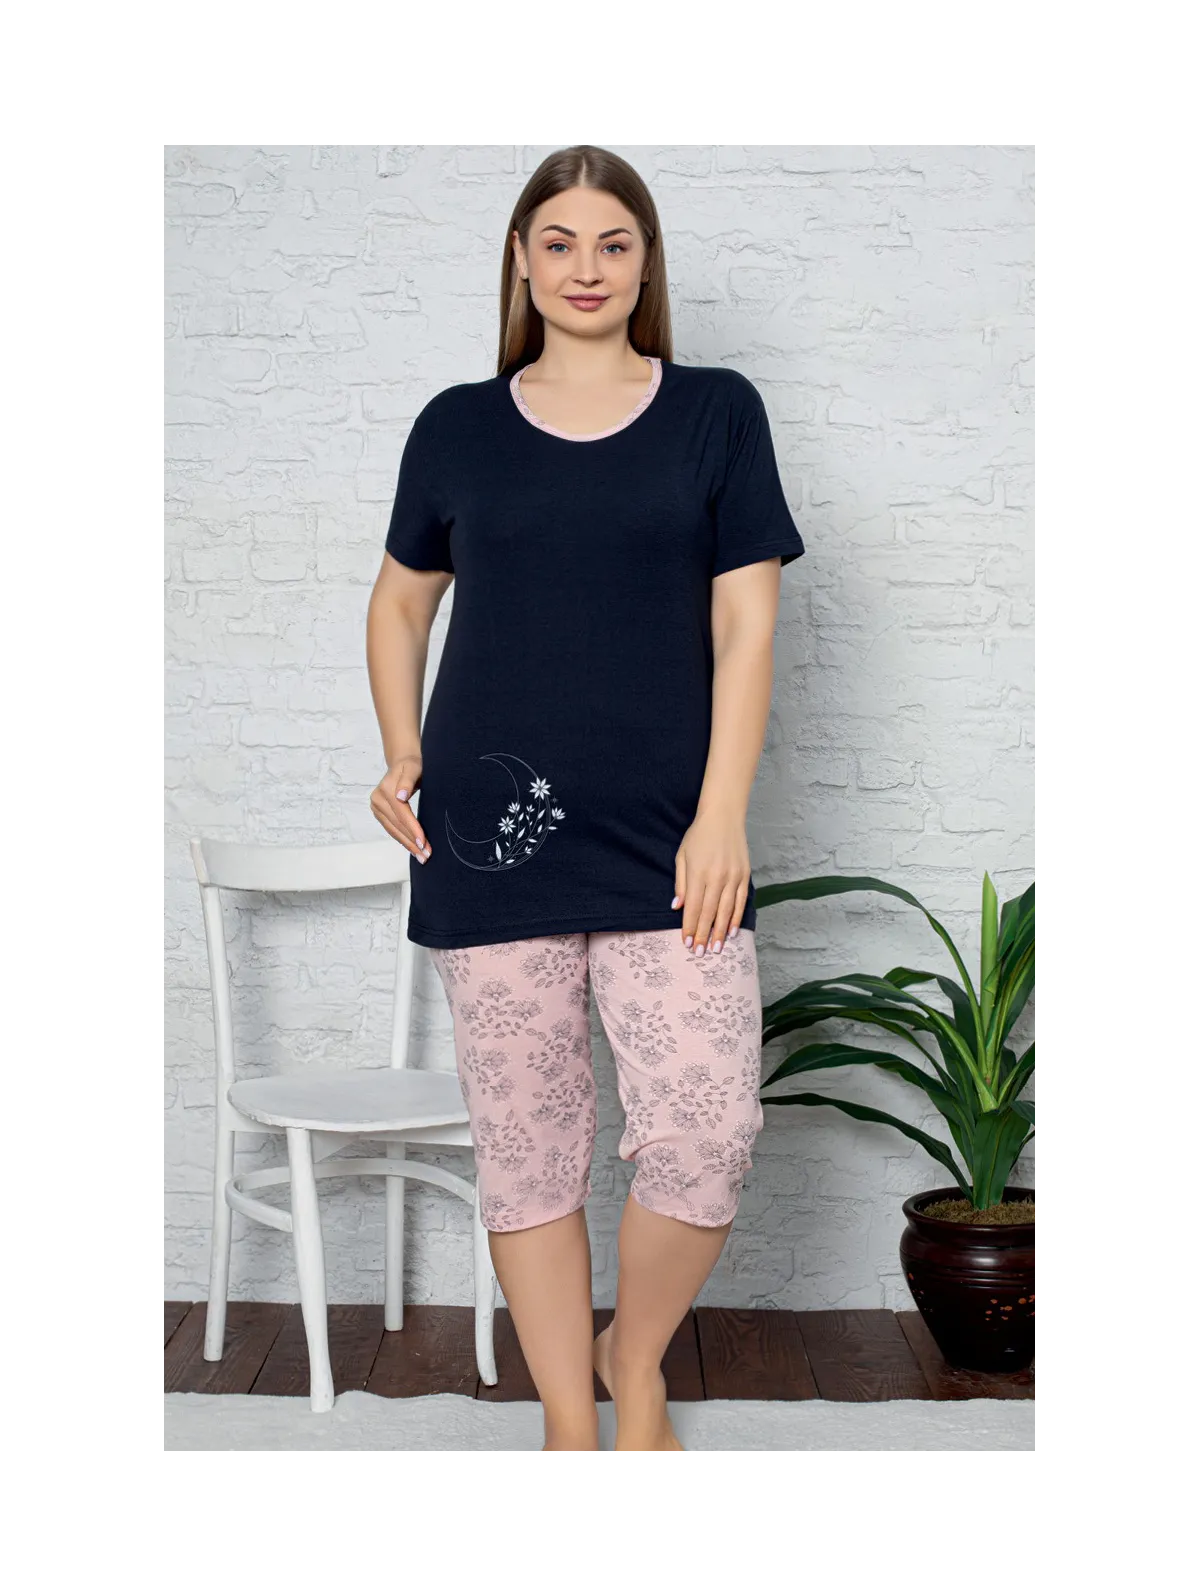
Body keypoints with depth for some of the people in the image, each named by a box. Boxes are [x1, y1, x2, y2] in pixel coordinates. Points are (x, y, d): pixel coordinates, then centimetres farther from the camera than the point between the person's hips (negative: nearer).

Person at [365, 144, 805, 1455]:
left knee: (706, 1136, -8)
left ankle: (636, 1356, 22)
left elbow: (745, 621, 2)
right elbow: (399, 604, 20)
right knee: (526, 1144, 5)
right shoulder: (458, 426, 10)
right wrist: (403, 755, 5)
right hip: (494, 832, 1)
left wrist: (723, 815, -7)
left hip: (667, 835, -1)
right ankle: (569, 1422, 22)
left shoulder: (716, 412, 6)